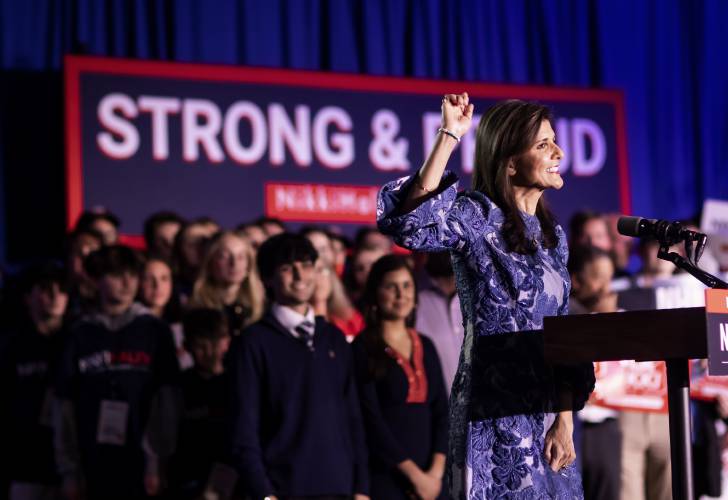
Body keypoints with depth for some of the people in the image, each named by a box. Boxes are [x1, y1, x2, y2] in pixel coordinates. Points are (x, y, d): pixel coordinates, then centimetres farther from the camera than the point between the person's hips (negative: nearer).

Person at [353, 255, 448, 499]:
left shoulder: (425, 346, 15)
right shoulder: (363, 349, -1)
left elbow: (441, 412, 11)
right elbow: (371, 419, -8)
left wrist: (436, 470, -4)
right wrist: (414, 474, -10)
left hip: (430, 479, 5)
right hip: (384, 478, -5)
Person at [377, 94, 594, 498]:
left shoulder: (552, 235, 13)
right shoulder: (479, 216, -7)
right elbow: (412, 226, -29)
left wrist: (565, 420, 1)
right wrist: (449, 137, -26)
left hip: (546, 413, 7)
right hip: (495, 416, -7)